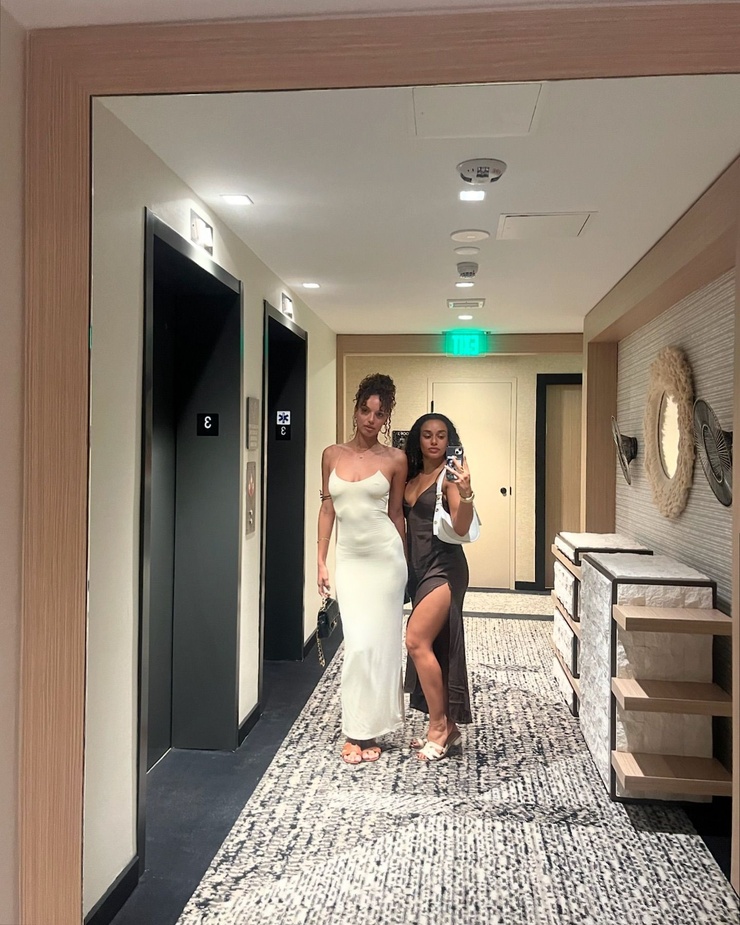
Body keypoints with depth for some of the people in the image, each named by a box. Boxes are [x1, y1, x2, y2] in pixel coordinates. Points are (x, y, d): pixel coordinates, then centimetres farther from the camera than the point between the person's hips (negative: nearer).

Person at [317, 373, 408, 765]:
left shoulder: (395, 459, -1)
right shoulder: (332, 454, 4)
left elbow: (396, 513, 5)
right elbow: (327, 508, 7)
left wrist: (404, 563, 10)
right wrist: (321, 562, 4)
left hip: (385, 556, -1)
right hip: (349, 557, 2)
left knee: (379, 640, 2)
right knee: (358, 642, 2)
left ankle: (364, 729, 16)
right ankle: (361, 729, 15)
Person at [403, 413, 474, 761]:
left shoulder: (449, 475, -9)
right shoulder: (411, 478, 11)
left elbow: (461, 528, -19)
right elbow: (405, 521, 13)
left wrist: (466, 494, -33)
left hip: (444, 566, -8)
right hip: (418, 567, 8)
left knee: (417, 641, -14)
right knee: (431, 647, 11)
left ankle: (439, 725, 0)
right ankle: (447, 726, 23)